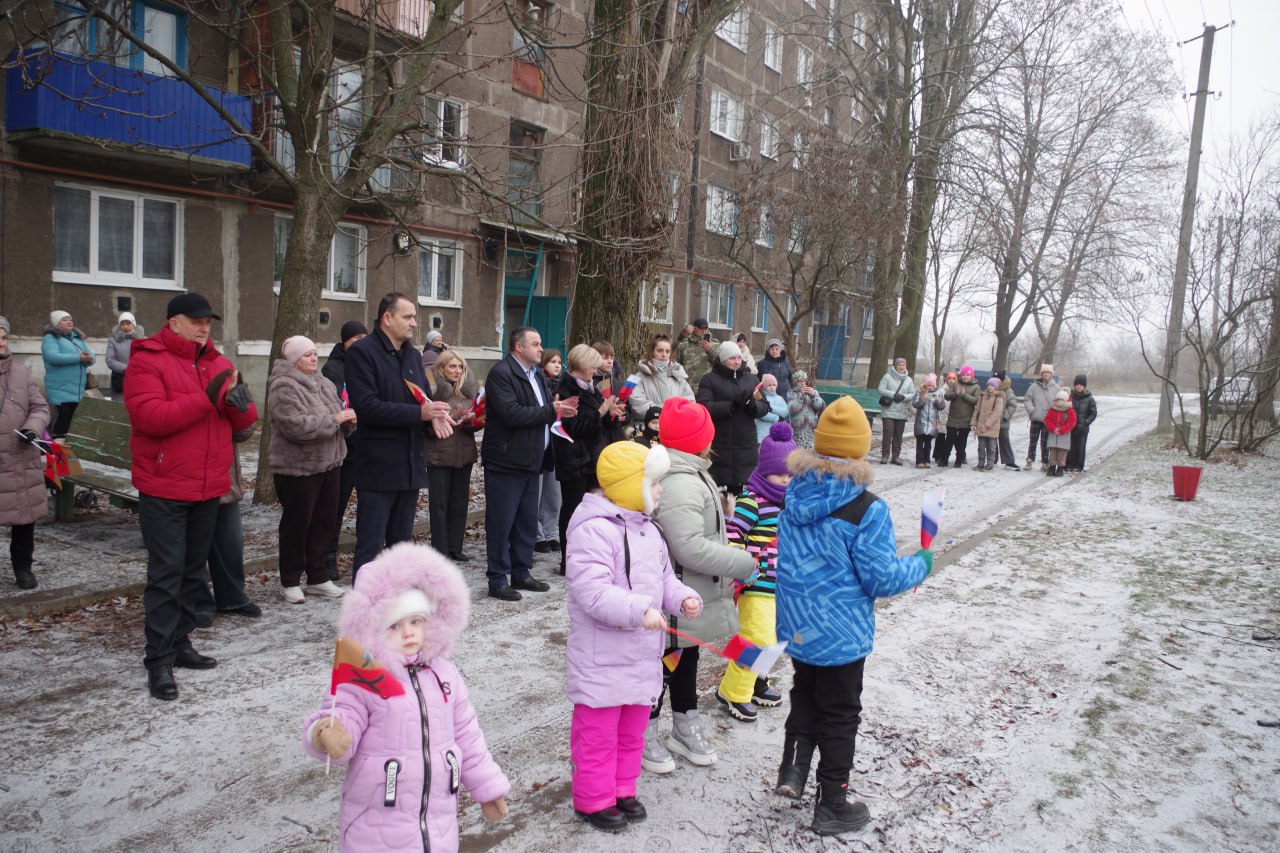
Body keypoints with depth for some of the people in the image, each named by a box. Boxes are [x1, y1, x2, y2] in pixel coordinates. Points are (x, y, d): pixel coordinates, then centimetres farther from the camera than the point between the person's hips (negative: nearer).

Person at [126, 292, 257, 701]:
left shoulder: (216, 363, 11)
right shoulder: (147, 361, -7)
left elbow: (245, 421, 9)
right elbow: (149, 416, -21)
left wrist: (239, 402, -14)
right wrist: (207, 398, -25)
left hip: (209, 488, 7)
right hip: (164, 489, -6)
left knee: (193, 570, 15)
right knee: (166, 572, -5)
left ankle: (178, 643, 27)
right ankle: (158, 660, 2)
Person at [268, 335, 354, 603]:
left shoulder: (324, 384, 13)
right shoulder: (284, 387, -14)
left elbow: (339, 421, 19)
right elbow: (296, 425, -26)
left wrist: (348, 419, -4)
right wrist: (334, 419, -21)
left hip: (329, 464, 8)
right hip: (297, 468, -7)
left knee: (325, 521, 11)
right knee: (297, 523, 3)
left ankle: (318, 578, 23)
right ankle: (290, 581, 18)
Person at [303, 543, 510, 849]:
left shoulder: (444, 674, 2)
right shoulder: (359, 682, -13)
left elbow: (467, 737, 9)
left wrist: (488, 788, 14)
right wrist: (328, 737, -46)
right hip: (378, 828, -4)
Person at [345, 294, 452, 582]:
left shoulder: (412, 355, 16)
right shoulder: (362, 352, -9)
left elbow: (423, 397, 20)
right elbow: (366, 406, -18)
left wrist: (434, 415, -5)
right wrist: (419, 413, -20)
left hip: (411, 465, 8)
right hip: (378, 465, -7)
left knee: (401, 544, 15)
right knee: (370, 547, -3)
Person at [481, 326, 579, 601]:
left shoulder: (538, 375, 16)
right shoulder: (500, 373, -13)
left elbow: (548, 407, 18)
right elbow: (511, 413, -24)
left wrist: (562, 408, -4)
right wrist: (551, 411, -19)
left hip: (531, 462, 9)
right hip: (506, 463, -8)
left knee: (527, 522, 14)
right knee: (501, 524, -1)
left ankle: (521, 573, 26)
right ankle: (497, 580, 8)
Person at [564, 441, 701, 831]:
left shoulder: (647, 529, 9)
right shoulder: (593, 530, -21)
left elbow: (664, 578, 16)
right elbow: (592, 591, -29)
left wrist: (683, 598, -3)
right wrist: (640, 609, -34)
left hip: (642, 654, 9)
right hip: (602, 659, -8)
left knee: (632, 732, 21)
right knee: (598, 734, 7)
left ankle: (623, 790, 38)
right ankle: (593, 800, 25)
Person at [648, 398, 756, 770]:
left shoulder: (689, 475, 8)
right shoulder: (679, 486, -29)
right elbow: (691, 548, -32)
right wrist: (742, 562, -22)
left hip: (690, 596, 11)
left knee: (686, 659, 22)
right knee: (664, 662, 5)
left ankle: (685, 728, 39)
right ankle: (645, 735, 23)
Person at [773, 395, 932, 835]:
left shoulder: (795, 494, -5)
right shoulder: (865, 509, -23)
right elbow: (882, 579, -17)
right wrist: (920, 565, 0)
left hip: (797, 627, 5)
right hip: (841, 632, -5)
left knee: (806, 694, 28)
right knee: (840, 715, 12)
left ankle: (793, 766, 20)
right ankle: (831, 807, 26)